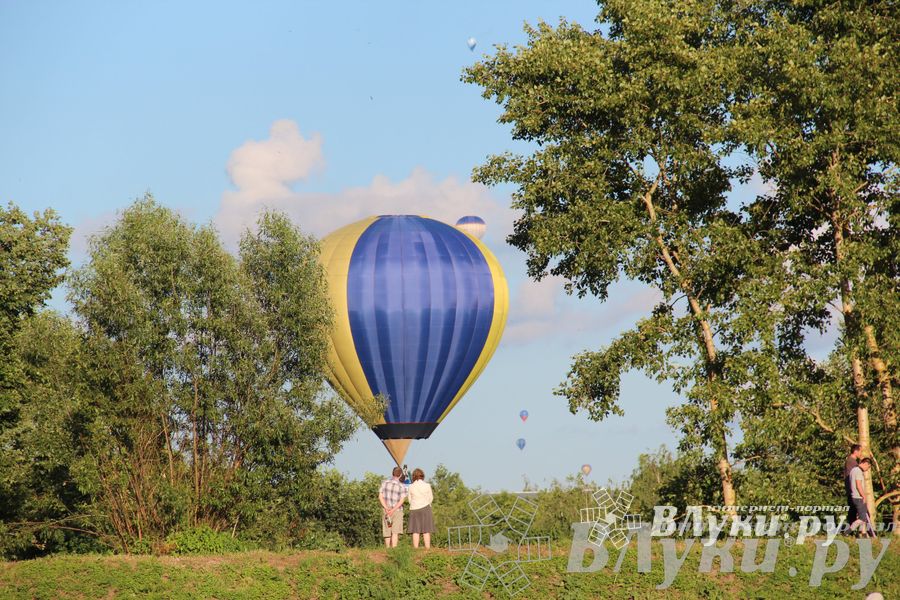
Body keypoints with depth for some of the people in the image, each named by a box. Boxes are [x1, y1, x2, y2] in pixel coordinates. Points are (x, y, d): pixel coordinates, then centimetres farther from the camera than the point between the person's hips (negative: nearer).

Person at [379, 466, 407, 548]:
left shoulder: (384, 483, 0)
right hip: (397, 511, -3)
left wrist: (387, 509, -16)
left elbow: (380, 496, -8)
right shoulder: (402, 486, -7)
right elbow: (401, 501, -16)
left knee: (387, 532, 10)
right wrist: (393, 510, -21)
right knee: (395, 532, -10)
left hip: (385, 510, 3)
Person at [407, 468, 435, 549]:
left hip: (414, 509, 1)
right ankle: (428, 548, -4)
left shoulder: (411, 487, -2)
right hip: (425, 508, -1)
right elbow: (431, 498, 7)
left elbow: (410, 500, 7)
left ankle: (415, 549, -2)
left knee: (415, 531, 2)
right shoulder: (427, 485, -4)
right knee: (426, 531, 0)